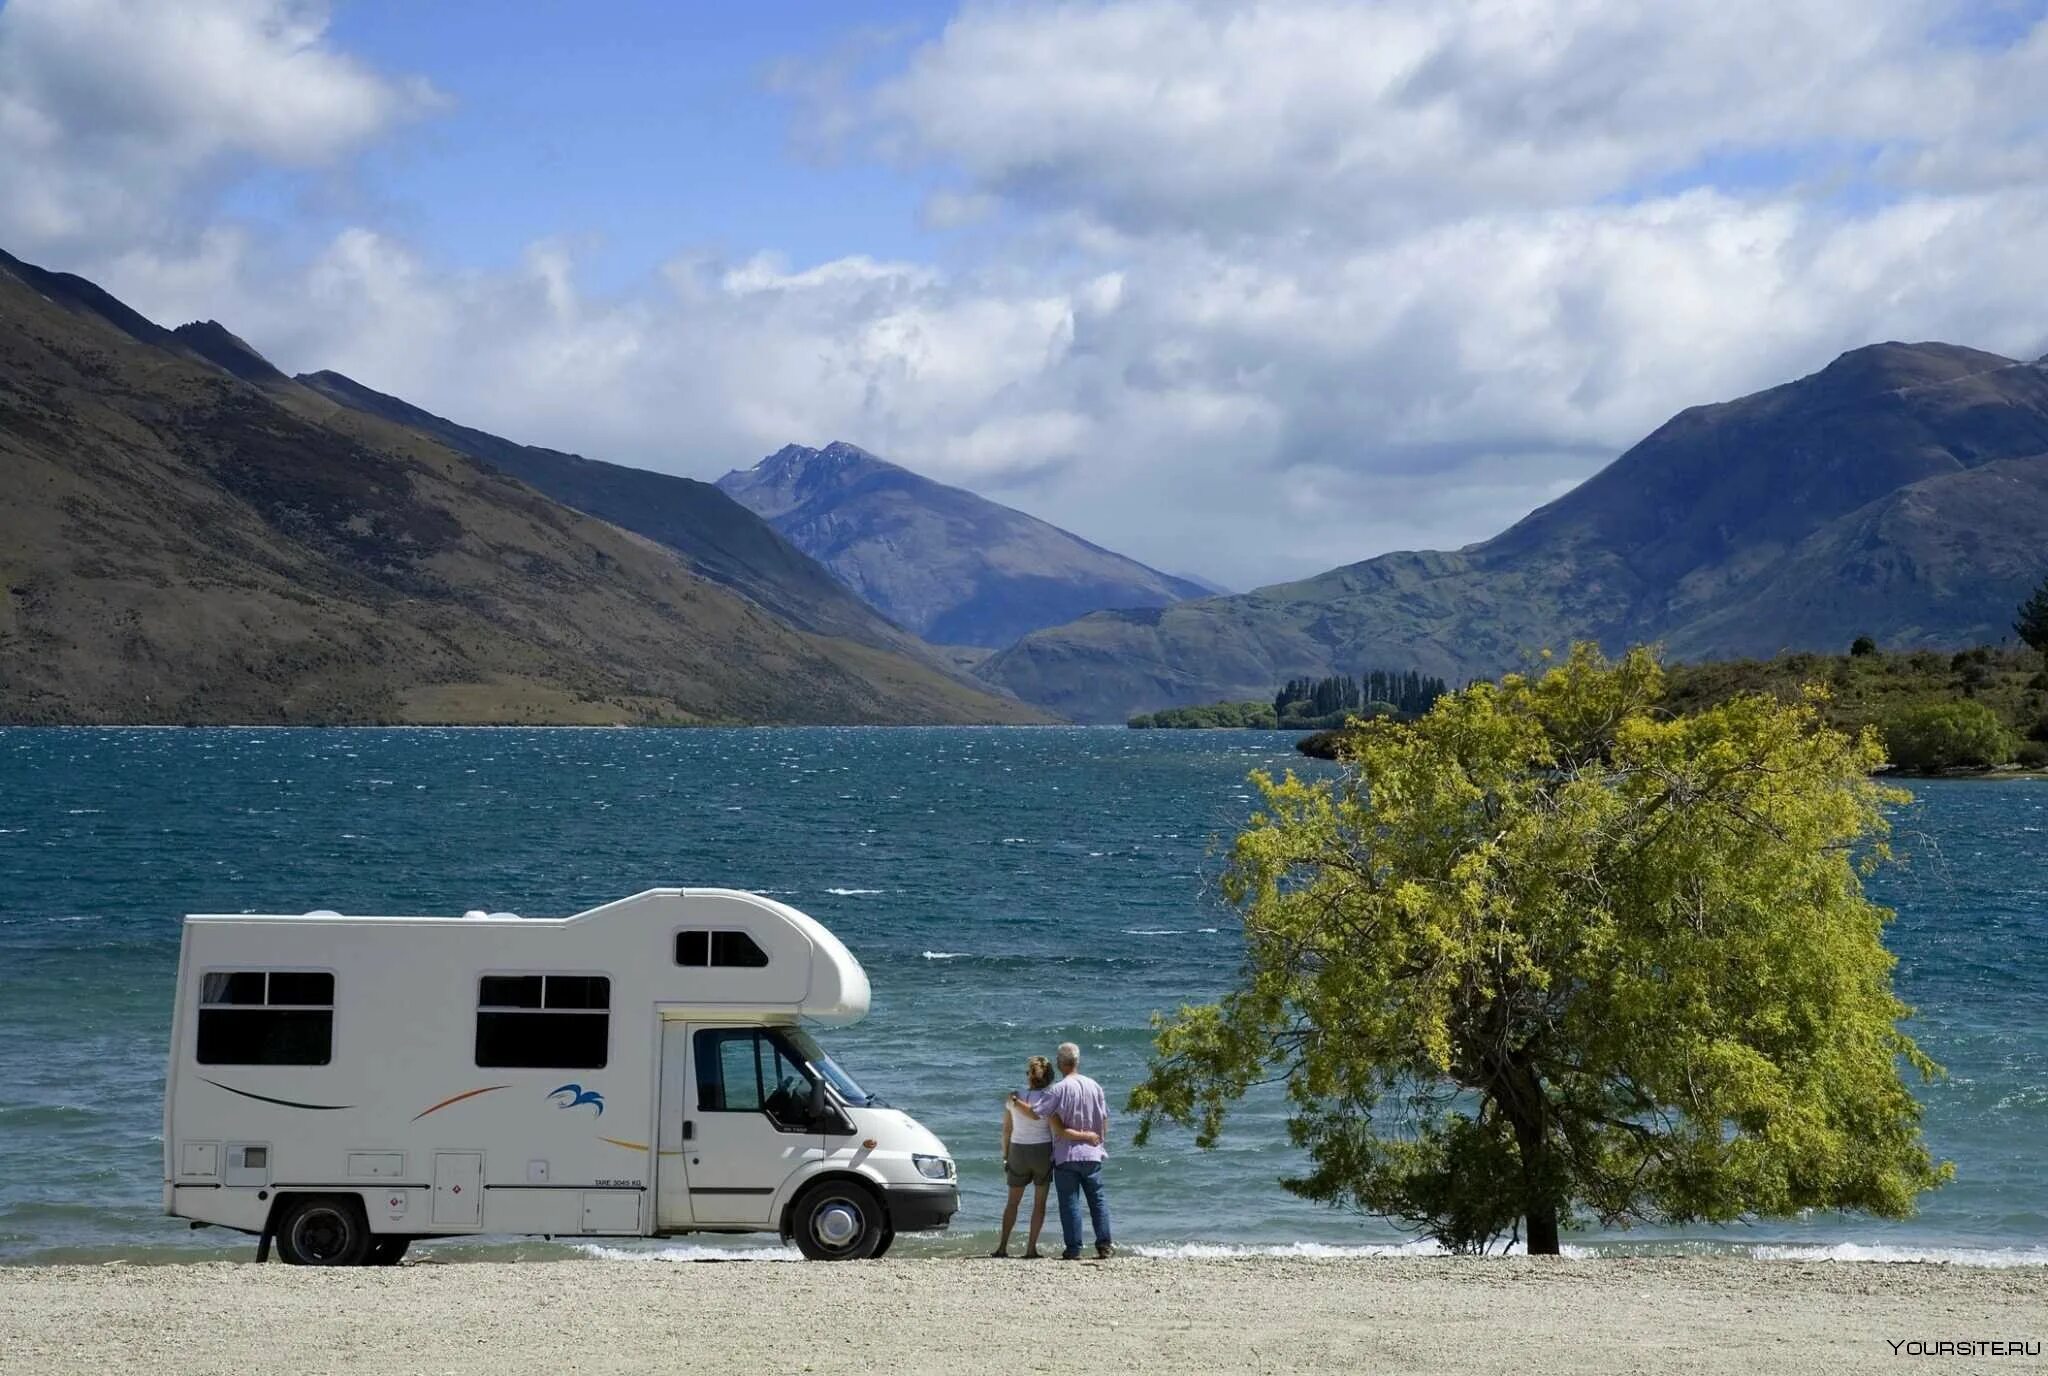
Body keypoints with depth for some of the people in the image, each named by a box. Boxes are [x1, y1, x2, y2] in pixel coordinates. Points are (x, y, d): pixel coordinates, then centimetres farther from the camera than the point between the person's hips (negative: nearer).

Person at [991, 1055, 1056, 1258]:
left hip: (1017, 1150, 3)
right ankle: (1031, 1248, 4)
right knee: (1039, 1202, 7)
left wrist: (1005, 1157, 12)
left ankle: (1002, 1246, 9)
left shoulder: (1013, 1097, 0)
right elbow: (1054, 1130, -9)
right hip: (1042, 1150, -3)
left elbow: (1006, 1129, 5)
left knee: (1013, 1201, 14)